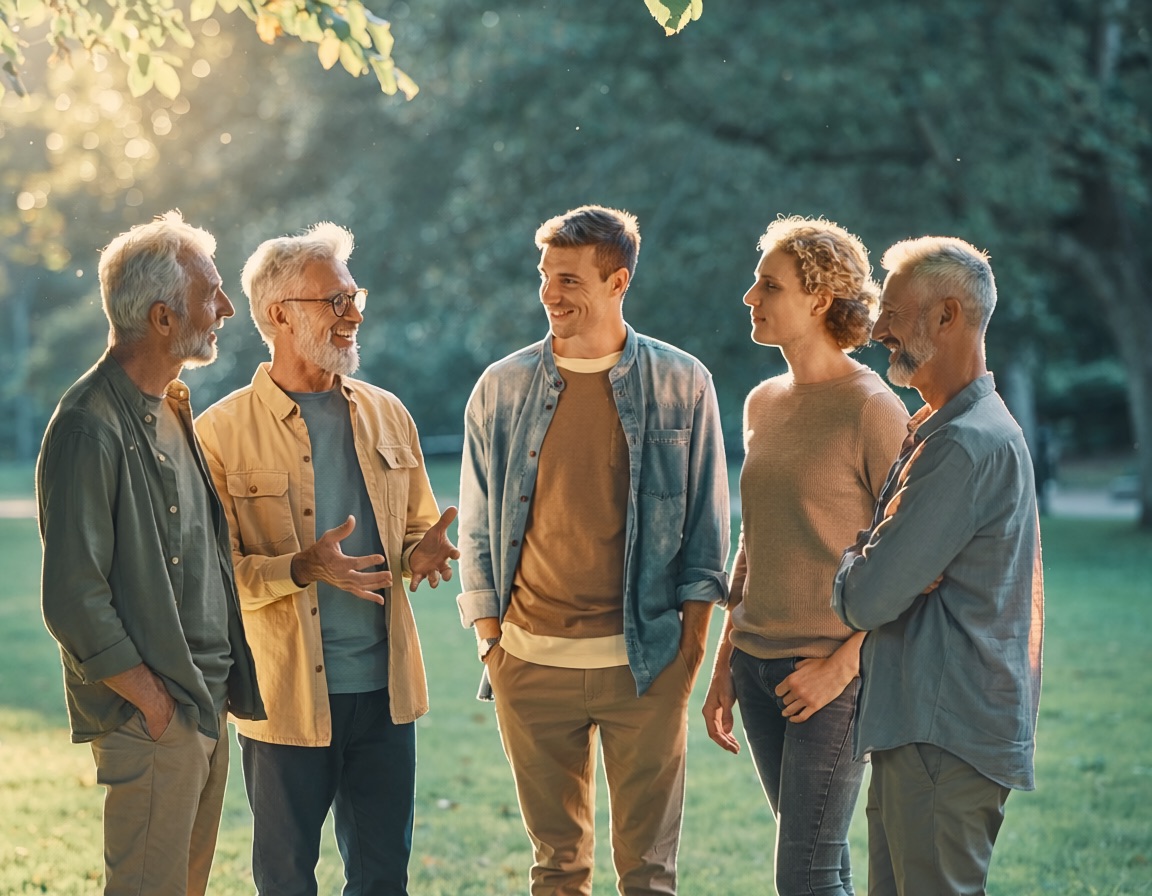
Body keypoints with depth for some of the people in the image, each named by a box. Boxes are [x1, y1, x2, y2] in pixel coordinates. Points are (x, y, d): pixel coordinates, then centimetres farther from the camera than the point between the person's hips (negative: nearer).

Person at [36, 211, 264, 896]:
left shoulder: (173, 411, 13)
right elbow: (72, 597, -20)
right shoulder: (91, 427, -17)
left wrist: (224, 688, 14)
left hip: (208, 706, 9)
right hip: (153, 718, -9)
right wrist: (153, 700, -16)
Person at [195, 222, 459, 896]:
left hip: (385, 688, 4)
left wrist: (424, 552, -6)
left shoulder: (387, 415, 10)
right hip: (286, 695, -4)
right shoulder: (223, 431, -6)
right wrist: (302, 568, -25)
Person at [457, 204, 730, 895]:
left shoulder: (682, 384, 1)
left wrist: (693, 631, -1)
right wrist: (489, 634, 4)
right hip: (531, 659, 2)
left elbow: (706, 521, 5)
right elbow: (477, 526, 10)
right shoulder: (502, 387, 5)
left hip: (645, 658, -1)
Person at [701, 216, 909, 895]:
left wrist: (842, 665, -15)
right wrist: (724, 670, 16)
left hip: (833, 670, -7)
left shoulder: (873, 411, -11)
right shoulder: (763, 404, 11)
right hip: (759, 663, 7)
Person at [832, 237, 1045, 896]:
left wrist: (853, 570, 3)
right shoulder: (948, 427, 17)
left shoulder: (966, 445, -18)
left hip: (947, 738, -10)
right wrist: (869, 564, -6)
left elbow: (866, 599, -20)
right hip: (924, 724, 10)